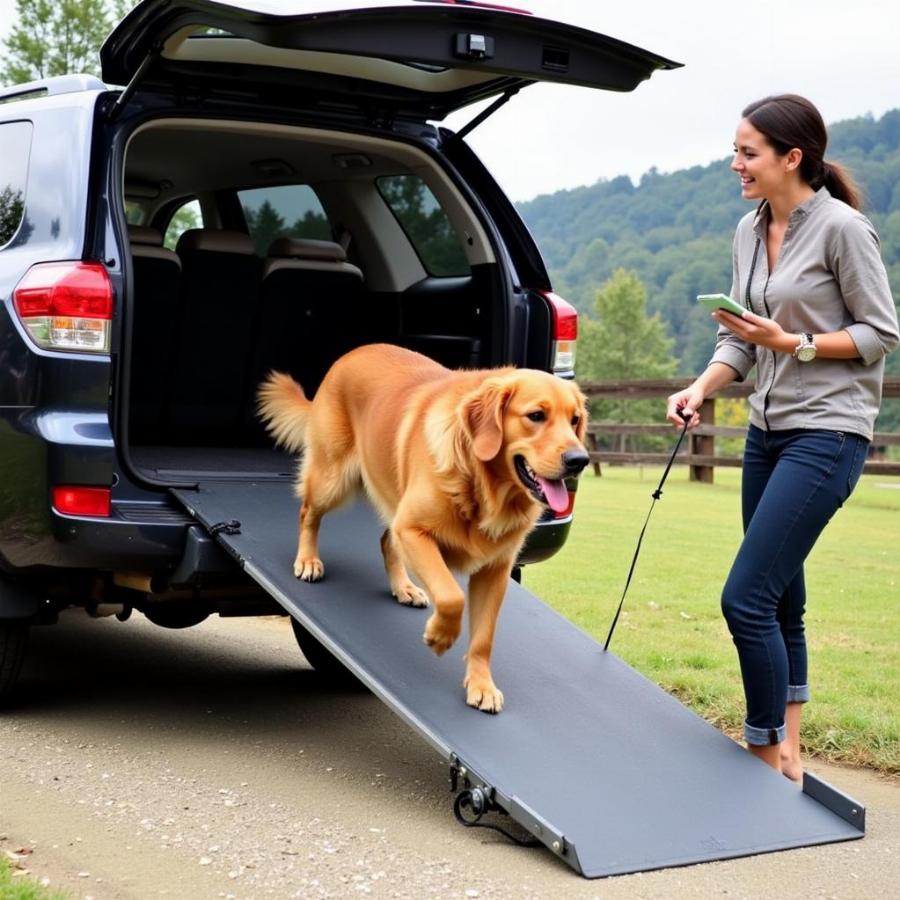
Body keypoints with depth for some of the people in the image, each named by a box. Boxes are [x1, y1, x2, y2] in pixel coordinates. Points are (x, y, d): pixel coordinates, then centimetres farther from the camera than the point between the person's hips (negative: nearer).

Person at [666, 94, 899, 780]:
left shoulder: (842, 228, -12)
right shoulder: (750, 232, 10)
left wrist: (793, 343, -18)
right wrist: (700, 390, -4)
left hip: (827, 433, -8)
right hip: (768, 430, 8)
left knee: (746, 599, -13)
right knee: (780, 602, 13)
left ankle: (768, 761, 1)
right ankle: (788, 757, 25)